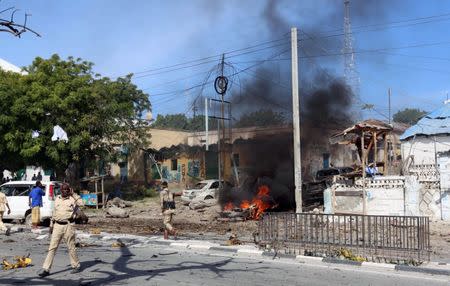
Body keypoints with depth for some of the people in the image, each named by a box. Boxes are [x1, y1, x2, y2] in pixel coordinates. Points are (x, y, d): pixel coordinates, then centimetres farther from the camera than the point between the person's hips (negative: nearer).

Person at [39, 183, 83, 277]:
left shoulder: (72, 199, -5)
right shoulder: (57, 199, 11)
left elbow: (80, 204, -26)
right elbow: (54, 212, 19)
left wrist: (73, 194, -20)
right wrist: (51, 224, 19)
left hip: (68, 225, -4)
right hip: (57, 225, 4)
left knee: (71, 247, 5)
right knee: (52, 247, 1)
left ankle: (76, 266, 22)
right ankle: (46, 269, 3)